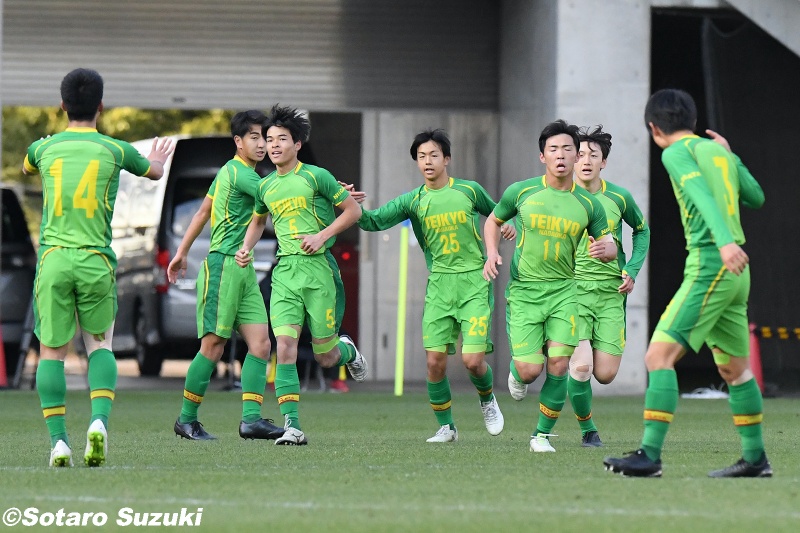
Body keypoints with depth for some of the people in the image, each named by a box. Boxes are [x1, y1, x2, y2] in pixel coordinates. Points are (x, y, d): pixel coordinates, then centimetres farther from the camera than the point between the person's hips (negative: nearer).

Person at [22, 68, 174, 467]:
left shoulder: (44, 148, 5)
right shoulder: (115, 150, 2)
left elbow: (26, 167, 32)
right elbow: (153, 171, 25)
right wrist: (158, 159, 51)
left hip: (53, 258, 0)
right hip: (97, 261, 0)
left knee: (51, 351, 5)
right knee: (100, 345, 13)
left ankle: (58, 440, -4)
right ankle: (99, 420, -9)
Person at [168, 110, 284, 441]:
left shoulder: (232, 172, 18)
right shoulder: (238, 172, -11)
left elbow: (203, 211, 24)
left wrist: (182, 252, 28)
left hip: (243, 270, 10)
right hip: (223, 265, -10)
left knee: (260, 343, -3)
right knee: (213, 346, -6)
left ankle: (251, 419, -9)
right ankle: (187, 419, 4)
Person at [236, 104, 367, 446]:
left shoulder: (315, 176, -3)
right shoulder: (265, 187, 12)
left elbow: (353, 211, 2)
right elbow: (258, 221, 31)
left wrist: (322, 236, -9)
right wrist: (246, 248, 13)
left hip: (318, 267, -4)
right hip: (285, 272, 4)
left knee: (325, 357, 1)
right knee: (285, 347, -14)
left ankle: (347, 350, 39)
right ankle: (292, 427, -15)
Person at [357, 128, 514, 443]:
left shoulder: (469, 191, 3)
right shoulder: (413, 201, 5)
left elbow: (495, 212, 22)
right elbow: (375, 221, -5)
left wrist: (507, 225, 1)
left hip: (474, 282, -2)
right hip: (439, 286, 2)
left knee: (473, 360, -12)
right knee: (435, 361, -7)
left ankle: (487, 399, 21)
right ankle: (445, 427, 10)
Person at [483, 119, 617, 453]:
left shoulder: (589, 204, 0)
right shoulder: (521, 193, -2)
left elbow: (607, 245, 10)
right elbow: (494, 220, 15)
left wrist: (606, 248, -15)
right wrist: (492, 253, -2)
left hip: (563, 290, 1)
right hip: (523, 290, -1)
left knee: (559, 364, -12)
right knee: (530, 369, -9)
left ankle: (542, 434, 7)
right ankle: (516, 372, 31)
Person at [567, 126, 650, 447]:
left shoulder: (619, 197, 3)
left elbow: (642, 230, 21)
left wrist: (632, 271, 9)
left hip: (611, 291, 2)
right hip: (571, 289, -2)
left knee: (605, 374, -4)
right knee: (581, 367, -18)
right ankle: (587, 429, 8)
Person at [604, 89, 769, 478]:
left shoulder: (677, 153, -3)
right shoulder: (721, 153, 18)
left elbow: (703, 194, -21)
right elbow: (756, 198, 31)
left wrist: (724, 241, -35)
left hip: (709, 265, -8)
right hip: (735, 271, 8)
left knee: (659, 355, -13)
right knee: (734, 368, 18)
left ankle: (650, 455, -22)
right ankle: (755, 458, 23)